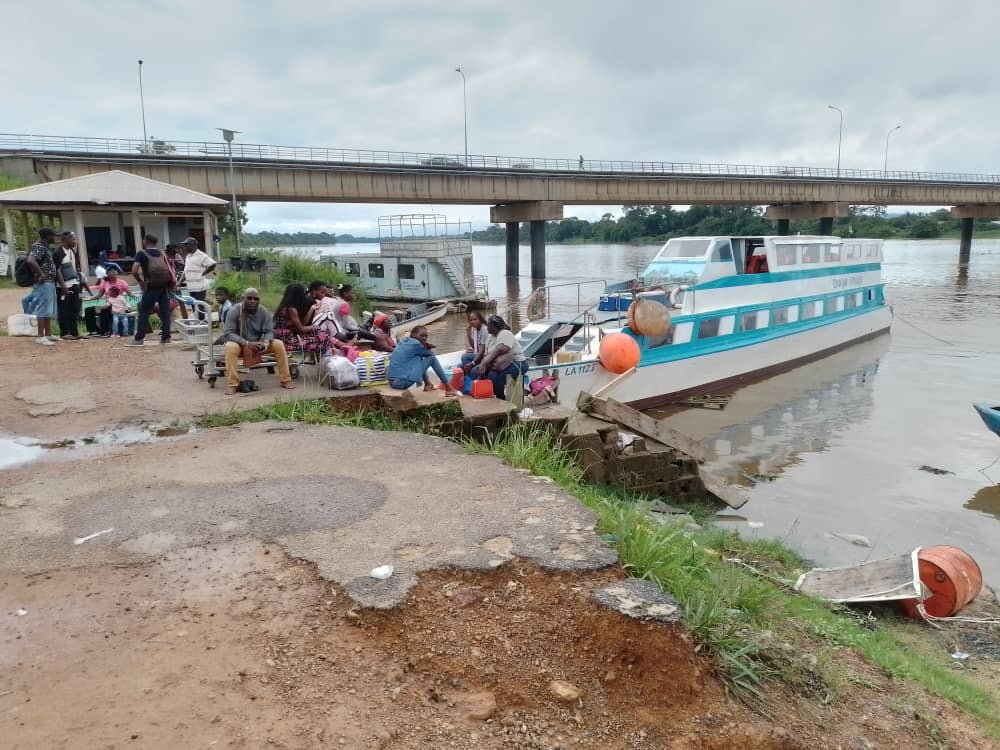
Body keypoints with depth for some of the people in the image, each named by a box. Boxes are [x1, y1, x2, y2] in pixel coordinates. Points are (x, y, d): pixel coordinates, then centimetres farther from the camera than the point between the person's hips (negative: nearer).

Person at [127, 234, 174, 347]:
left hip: (152, 286, -5)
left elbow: (134, 271, -12)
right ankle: (166, 337, 6)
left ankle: (139, 339, -1)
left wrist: (140, 281, 2)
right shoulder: (162, 253, 14)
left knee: (144, 312, 0)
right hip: (165, 285, 5)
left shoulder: (141, 253, -2)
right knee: (165, 312, 7)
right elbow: (170, 267, 14)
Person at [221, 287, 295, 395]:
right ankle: (232, 384, -30)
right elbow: (227, 333, -24)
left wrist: (265, 343, -33)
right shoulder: (235, 311, -19)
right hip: (240, 344, -3)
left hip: (258, 344, 3)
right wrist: (247, 343, -36)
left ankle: (285, 380, -11)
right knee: (230, 347, -36)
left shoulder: (263, 311, -10)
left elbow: (269, 331, -9)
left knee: (279, 344, -19)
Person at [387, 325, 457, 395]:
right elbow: (431, 354, 8)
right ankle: (448, 388, 5)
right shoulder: (415, 344, -8)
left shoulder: (403, 342, 15)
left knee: (419, 358, 28)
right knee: (432, 358, 0)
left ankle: (427, 384, 34)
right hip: (403, 382, -9)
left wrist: (425, 347, 7)